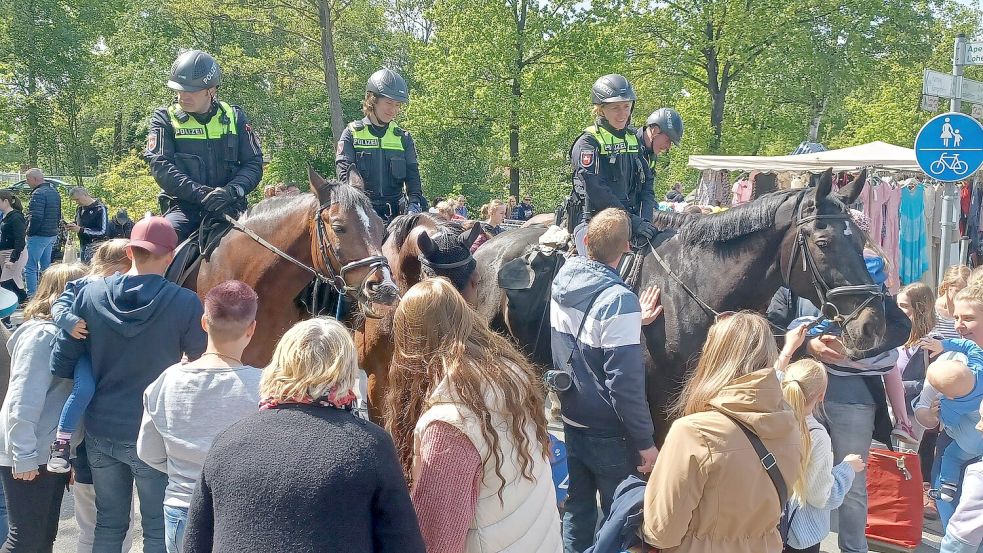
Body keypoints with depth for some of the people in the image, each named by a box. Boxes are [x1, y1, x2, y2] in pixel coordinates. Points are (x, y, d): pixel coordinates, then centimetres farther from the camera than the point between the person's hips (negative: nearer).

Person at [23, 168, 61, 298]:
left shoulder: (39, 194, -17)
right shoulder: (54, 192, 13)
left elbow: (36, 217, -24)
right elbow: (59, 215, 19)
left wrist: (29, 232, -12)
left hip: (38, 236, -9)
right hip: (52, 235, 9)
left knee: (30, 268, -4)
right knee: (45, 266, 16)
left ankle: (31, 296, -6)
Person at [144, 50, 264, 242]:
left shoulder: (234, 117, 10)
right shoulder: (165, 118, 5)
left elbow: (254, 164, 6)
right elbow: (160, 167, -8)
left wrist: (232, 190, -15)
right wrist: (200, 193, -21)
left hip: (228, 208, 2)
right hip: (183, 207, -2)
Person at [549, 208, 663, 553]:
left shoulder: (563, 282, -5)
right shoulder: (619, 300, -25)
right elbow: (625, 383, -25)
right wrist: (645, 442, -16)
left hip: (570, 421, 6)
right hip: (608, 434, -6)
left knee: (577, 509, 20)